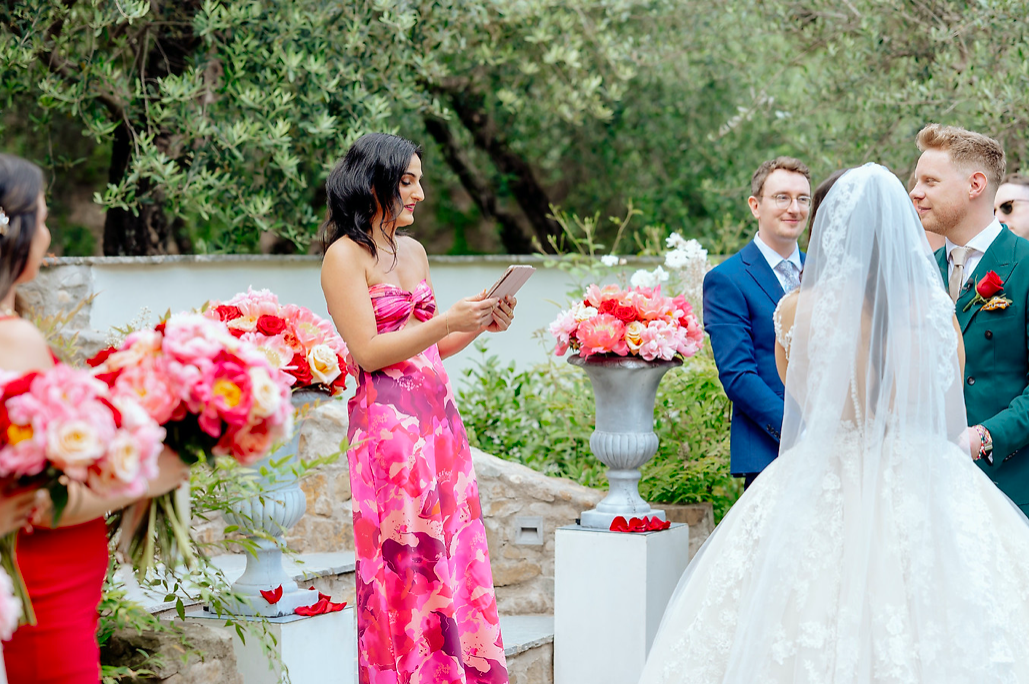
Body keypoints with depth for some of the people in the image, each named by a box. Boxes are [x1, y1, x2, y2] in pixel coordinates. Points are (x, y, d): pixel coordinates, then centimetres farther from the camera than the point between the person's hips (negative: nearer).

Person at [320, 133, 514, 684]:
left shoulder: (413, 251, 15)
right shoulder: (345, 255, -7)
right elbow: (369, 351, -13)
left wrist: (482, 325, 4)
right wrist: (448, 322, -17)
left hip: (439, 419, 7)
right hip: (388, 424, -7)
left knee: (456, 556, 7)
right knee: (406, 566, -4)